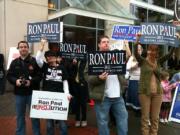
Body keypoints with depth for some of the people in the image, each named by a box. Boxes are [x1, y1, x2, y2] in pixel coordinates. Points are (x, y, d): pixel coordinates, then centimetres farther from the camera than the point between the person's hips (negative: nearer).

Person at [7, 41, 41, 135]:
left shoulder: (34, 61, -5)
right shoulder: (14, 62, 4)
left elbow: (39, 76, -8)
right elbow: (9, 76, 6)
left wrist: (31, 81, -23)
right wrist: (15, 81, -13)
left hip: (32, 92, -3)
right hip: (19, 93, 3)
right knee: (20, 116, 15)